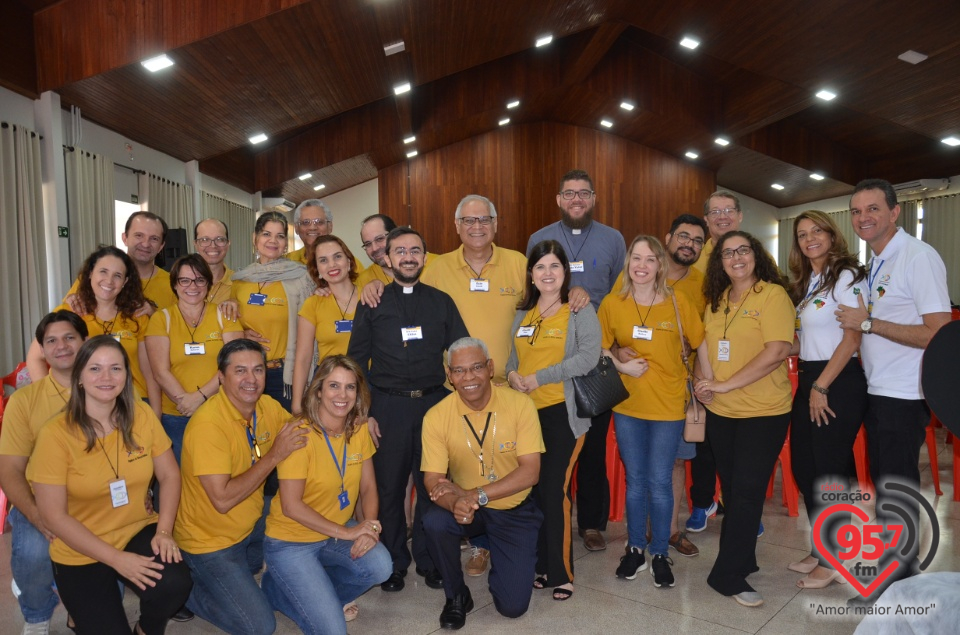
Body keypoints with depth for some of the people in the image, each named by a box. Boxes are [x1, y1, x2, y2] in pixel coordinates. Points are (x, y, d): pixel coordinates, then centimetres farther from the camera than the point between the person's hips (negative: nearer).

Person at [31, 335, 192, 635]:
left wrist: (164, 531, -13)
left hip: (138, 533, 2)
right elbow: (54, 516, -14)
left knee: (175, 584, -25)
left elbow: (170, 475, 1)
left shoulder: (141, 415, -7)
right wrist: (116, 559, -18)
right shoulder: (56, 434, -16)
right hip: (81, 553, -2)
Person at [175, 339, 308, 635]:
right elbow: (222, 500, -31)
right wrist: (274, 456, -29)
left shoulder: (268, 406, -7)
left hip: (252, 527, 7)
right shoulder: (207, 424, -28)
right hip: (210, 541, -7)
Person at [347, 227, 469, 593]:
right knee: (389, 487, 7)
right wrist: (364, 412, -3)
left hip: (434, 402, 1)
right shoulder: (372, 304, 5)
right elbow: (357, 361, 4)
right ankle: (394, 563, 25)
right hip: (388, 406, 0)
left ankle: (429, 561, 25)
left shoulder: (441, 302, 7)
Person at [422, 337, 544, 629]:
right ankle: (456, 595, -2)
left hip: (514, 510, -1)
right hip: (467, 507, 1)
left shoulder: (520, 404, -18)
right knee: (434, 522, -32)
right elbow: (433, 479, -14)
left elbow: (530, 471, -20)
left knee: (513, 606, -5)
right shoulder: (437, 416, -15)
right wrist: (455, 503, -38)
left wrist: (476, 495, -29)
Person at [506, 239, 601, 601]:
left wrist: (539, 378, -17)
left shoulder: (580, 310, -3)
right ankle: (540, 566, 24)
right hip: (525, 410, 5)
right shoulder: (523, 313, 14)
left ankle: (562, 574, 12)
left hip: (562, 411, -5)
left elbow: (589, 356, -15)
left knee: (554, 490, -4)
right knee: (532, 490, 9)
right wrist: (511, 373, -5)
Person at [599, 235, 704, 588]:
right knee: (635, 480, 14)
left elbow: (700, 344, 1)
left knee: (660, 482, 5)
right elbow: (600, 348, 5)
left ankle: (660, 553, 24)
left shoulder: (679, 302, -5)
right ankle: (636, 548, 31)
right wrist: (620, 366, -12)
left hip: (669, 405, -1)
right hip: (627, 405, 2)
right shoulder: (612, 304, -3)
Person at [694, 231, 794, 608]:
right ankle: (742, 559, 31)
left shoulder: (773, 295, -9)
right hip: (720, 411, 6)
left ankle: (728, 574, 11)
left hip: (763, 412, -6)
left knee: (747, 491, 0)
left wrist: (726, 385, -20)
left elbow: (777, 351, -20)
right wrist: (705, 382, -10)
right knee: (731, 488, 14)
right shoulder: (717, 299, 10)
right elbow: (705, 343, 10)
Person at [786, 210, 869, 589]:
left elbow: (851, 339, -15)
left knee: (828, 471, -1)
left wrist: (821, 387, -16)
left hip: (839, 383, -8)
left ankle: (835, 561, 15)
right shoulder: (804, 282, 15)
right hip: (808, 381, 8)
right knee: (803, 468, 11)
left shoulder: (847, 275, -9)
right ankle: (821, 551, 26)